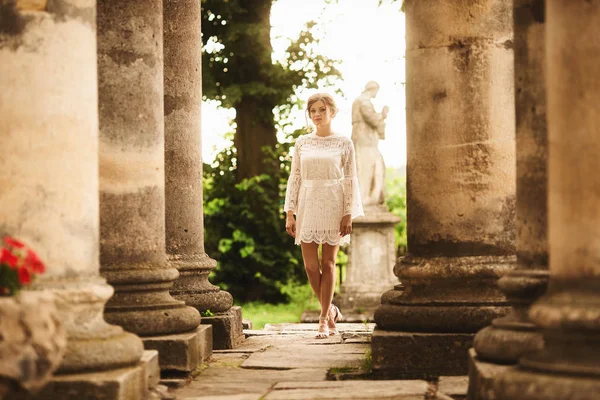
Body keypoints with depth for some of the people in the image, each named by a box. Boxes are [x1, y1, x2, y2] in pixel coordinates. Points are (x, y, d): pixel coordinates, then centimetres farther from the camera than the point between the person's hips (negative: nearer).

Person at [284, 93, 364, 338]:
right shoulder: (302, 143, 7)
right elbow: (294, 178, 7)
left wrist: (348, 214, -7)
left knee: (328, 263, 1)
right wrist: (290, 213, 1)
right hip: (308, 205, 2)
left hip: (333, 205, -2)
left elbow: (350, 180, 0)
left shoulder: (344, 143, 1)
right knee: (310, 265, 0)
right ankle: (331, 311, 20)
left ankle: (324, 318, 8)